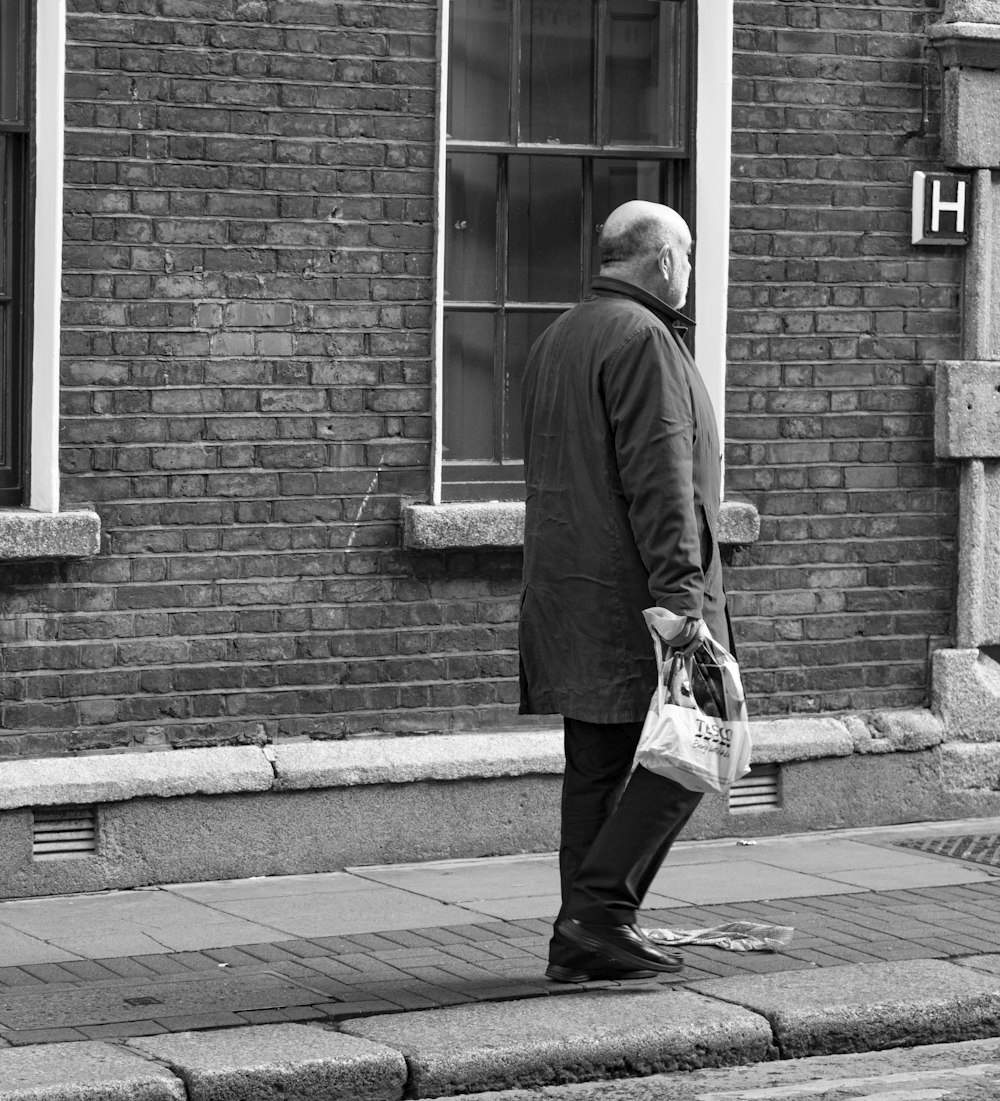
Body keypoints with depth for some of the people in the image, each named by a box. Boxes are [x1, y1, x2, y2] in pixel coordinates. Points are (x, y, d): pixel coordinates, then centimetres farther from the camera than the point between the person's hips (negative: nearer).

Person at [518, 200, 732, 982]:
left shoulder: (557, 340, 19)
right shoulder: (643, 340, -12)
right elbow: (660, 480, -20)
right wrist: (678, 593, -24)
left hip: (568, 589, 9)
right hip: (633, 591, -9)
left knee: (598, 766, 9)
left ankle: (584, 943, 8)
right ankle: (599, 908, -11)